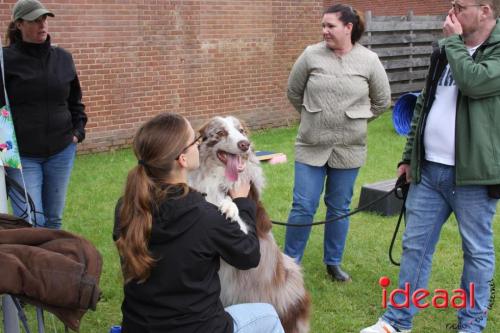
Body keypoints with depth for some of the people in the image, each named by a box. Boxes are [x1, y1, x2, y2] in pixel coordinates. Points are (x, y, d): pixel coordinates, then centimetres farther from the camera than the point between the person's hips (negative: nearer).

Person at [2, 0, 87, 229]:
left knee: (54, 220, 13)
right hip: (21, 154, -4)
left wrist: (78, 130, 6)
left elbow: (75, 100, 18)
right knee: (31, 223, -8)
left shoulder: (63, 58, 7)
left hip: (61, 152, 4)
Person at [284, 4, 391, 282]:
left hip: (349, 149, 1)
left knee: (339, 209, 12)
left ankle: (334, 262, 29)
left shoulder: (369, 60, -4)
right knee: (303, 207, 2)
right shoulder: (311, 55, -5)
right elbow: (294, 92, 9)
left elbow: (382, 101, 9)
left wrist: (356, 121, 9)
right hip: (311, 147, 0)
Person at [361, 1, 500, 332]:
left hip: (472, 174, -6)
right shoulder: (446, 50, 12)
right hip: (429, 170, 6)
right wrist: (409, 155, 15)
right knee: (415, 246, 11)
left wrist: (454, 41, -12)